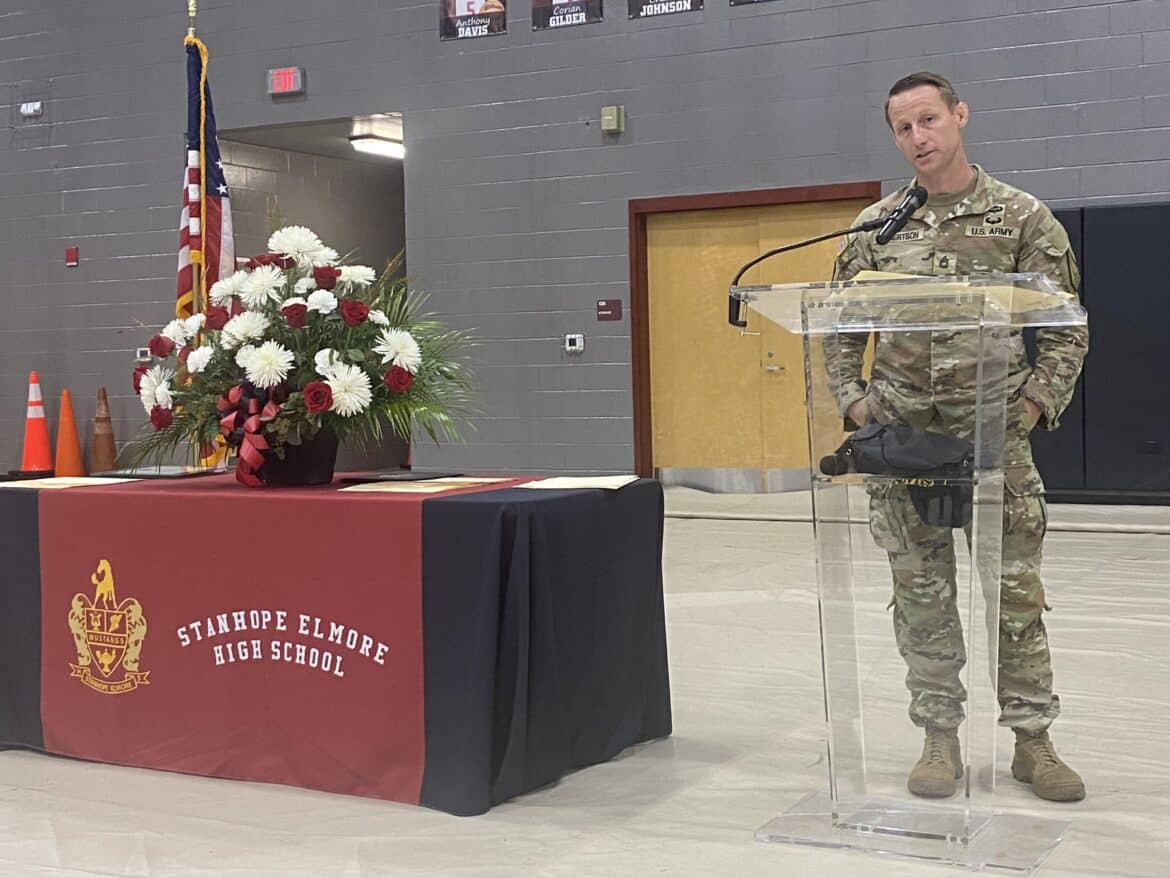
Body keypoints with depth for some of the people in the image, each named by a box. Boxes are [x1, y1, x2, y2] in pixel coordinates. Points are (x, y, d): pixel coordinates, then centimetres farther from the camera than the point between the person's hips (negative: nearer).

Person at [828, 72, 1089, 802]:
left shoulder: (1023, 218, 0)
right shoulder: (873, 228, 5)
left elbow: (1067, 329, 1)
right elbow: (841, 331, 12)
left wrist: (1031, 406, -9)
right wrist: (855, 401, -1)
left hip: (994, 434, -2)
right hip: (901, 435, 2)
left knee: (1016, 589, 3)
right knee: (922, 592, 6)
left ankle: (1032, 740, 16)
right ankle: (941, 737, 18)